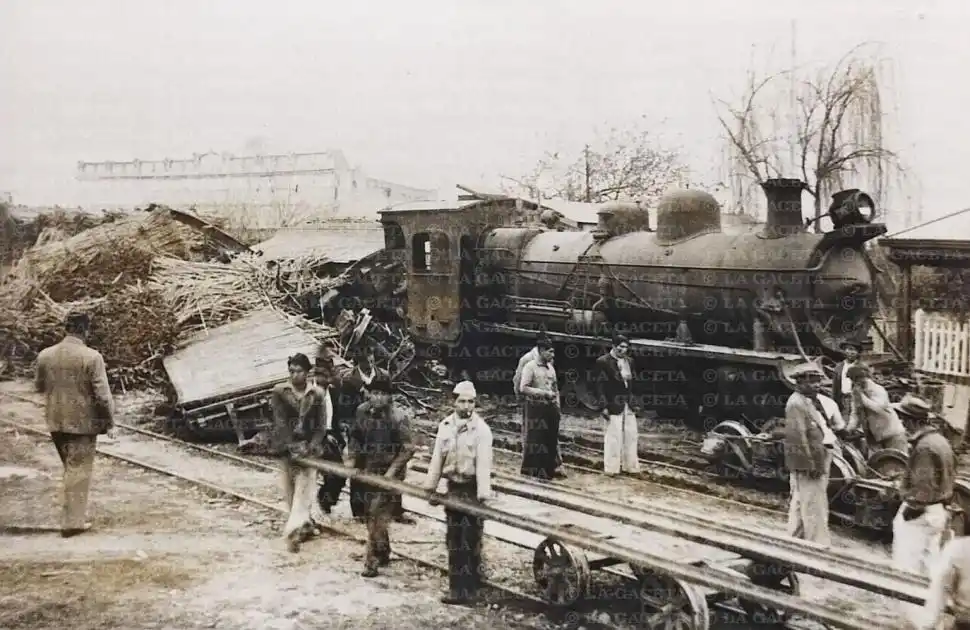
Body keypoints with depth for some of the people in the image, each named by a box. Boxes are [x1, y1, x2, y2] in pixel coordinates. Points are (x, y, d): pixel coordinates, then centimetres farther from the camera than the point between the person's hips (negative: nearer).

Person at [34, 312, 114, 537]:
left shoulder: (45, 355, 0)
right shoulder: (91, 357, -16)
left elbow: (39, 386, 14)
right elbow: (102, 394, -16)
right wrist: (108, 420, -4)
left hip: (55, 421, 5)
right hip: (83, 422, -5)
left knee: (71, 467, 21)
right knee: (79, 471, 3)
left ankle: (74, 513, 31)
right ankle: (73, 521, 5)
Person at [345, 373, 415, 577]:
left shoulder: (398, 417, -13)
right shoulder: (363, 413, 2)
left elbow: (408, 448, -12)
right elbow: (354, 438, 15)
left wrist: (392, 470, -18)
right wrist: (351, 459, 3)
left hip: (388, 473, -6)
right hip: (367, 471, 6)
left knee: (377, 517, -10)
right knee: (373, 515, 14)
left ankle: (373, 561, -3)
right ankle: (384, 553, 30)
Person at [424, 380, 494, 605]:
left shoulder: (481, 429, -13)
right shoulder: (445, 425, 3)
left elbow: (483, 463, -20)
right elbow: (437, 457, 7)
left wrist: (483, 493, -27)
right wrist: (431, 487, 7)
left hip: (472, 489, -5)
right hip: (454, 487, 5)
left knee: (470, 540, -2)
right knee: (454, 539, 12)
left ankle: (465, 588, 4)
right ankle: (459, 586, 22)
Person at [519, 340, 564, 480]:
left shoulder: (550, 367, 13)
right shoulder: (530, 367, -9)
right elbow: (524, 389, -16)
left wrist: (557, 405, 9)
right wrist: (544, 393, -19)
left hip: (550, 407, 6)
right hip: (536, 407, -6)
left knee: (552, 438, 7)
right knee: (536, 439, 0)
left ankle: (551, 467, 18)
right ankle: (534, 469, 10)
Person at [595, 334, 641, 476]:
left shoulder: (629, 361, 10)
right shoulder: (603, 361, -10)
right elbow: (600, 385, -12)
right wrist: (604, 406, -16)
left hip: (629, 404, 7)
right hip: (614, 404, -7)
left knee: (631, 435, 11)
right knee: (613, 436, -1)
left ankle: (630, 465, 23)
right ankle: (612, 467, 9)